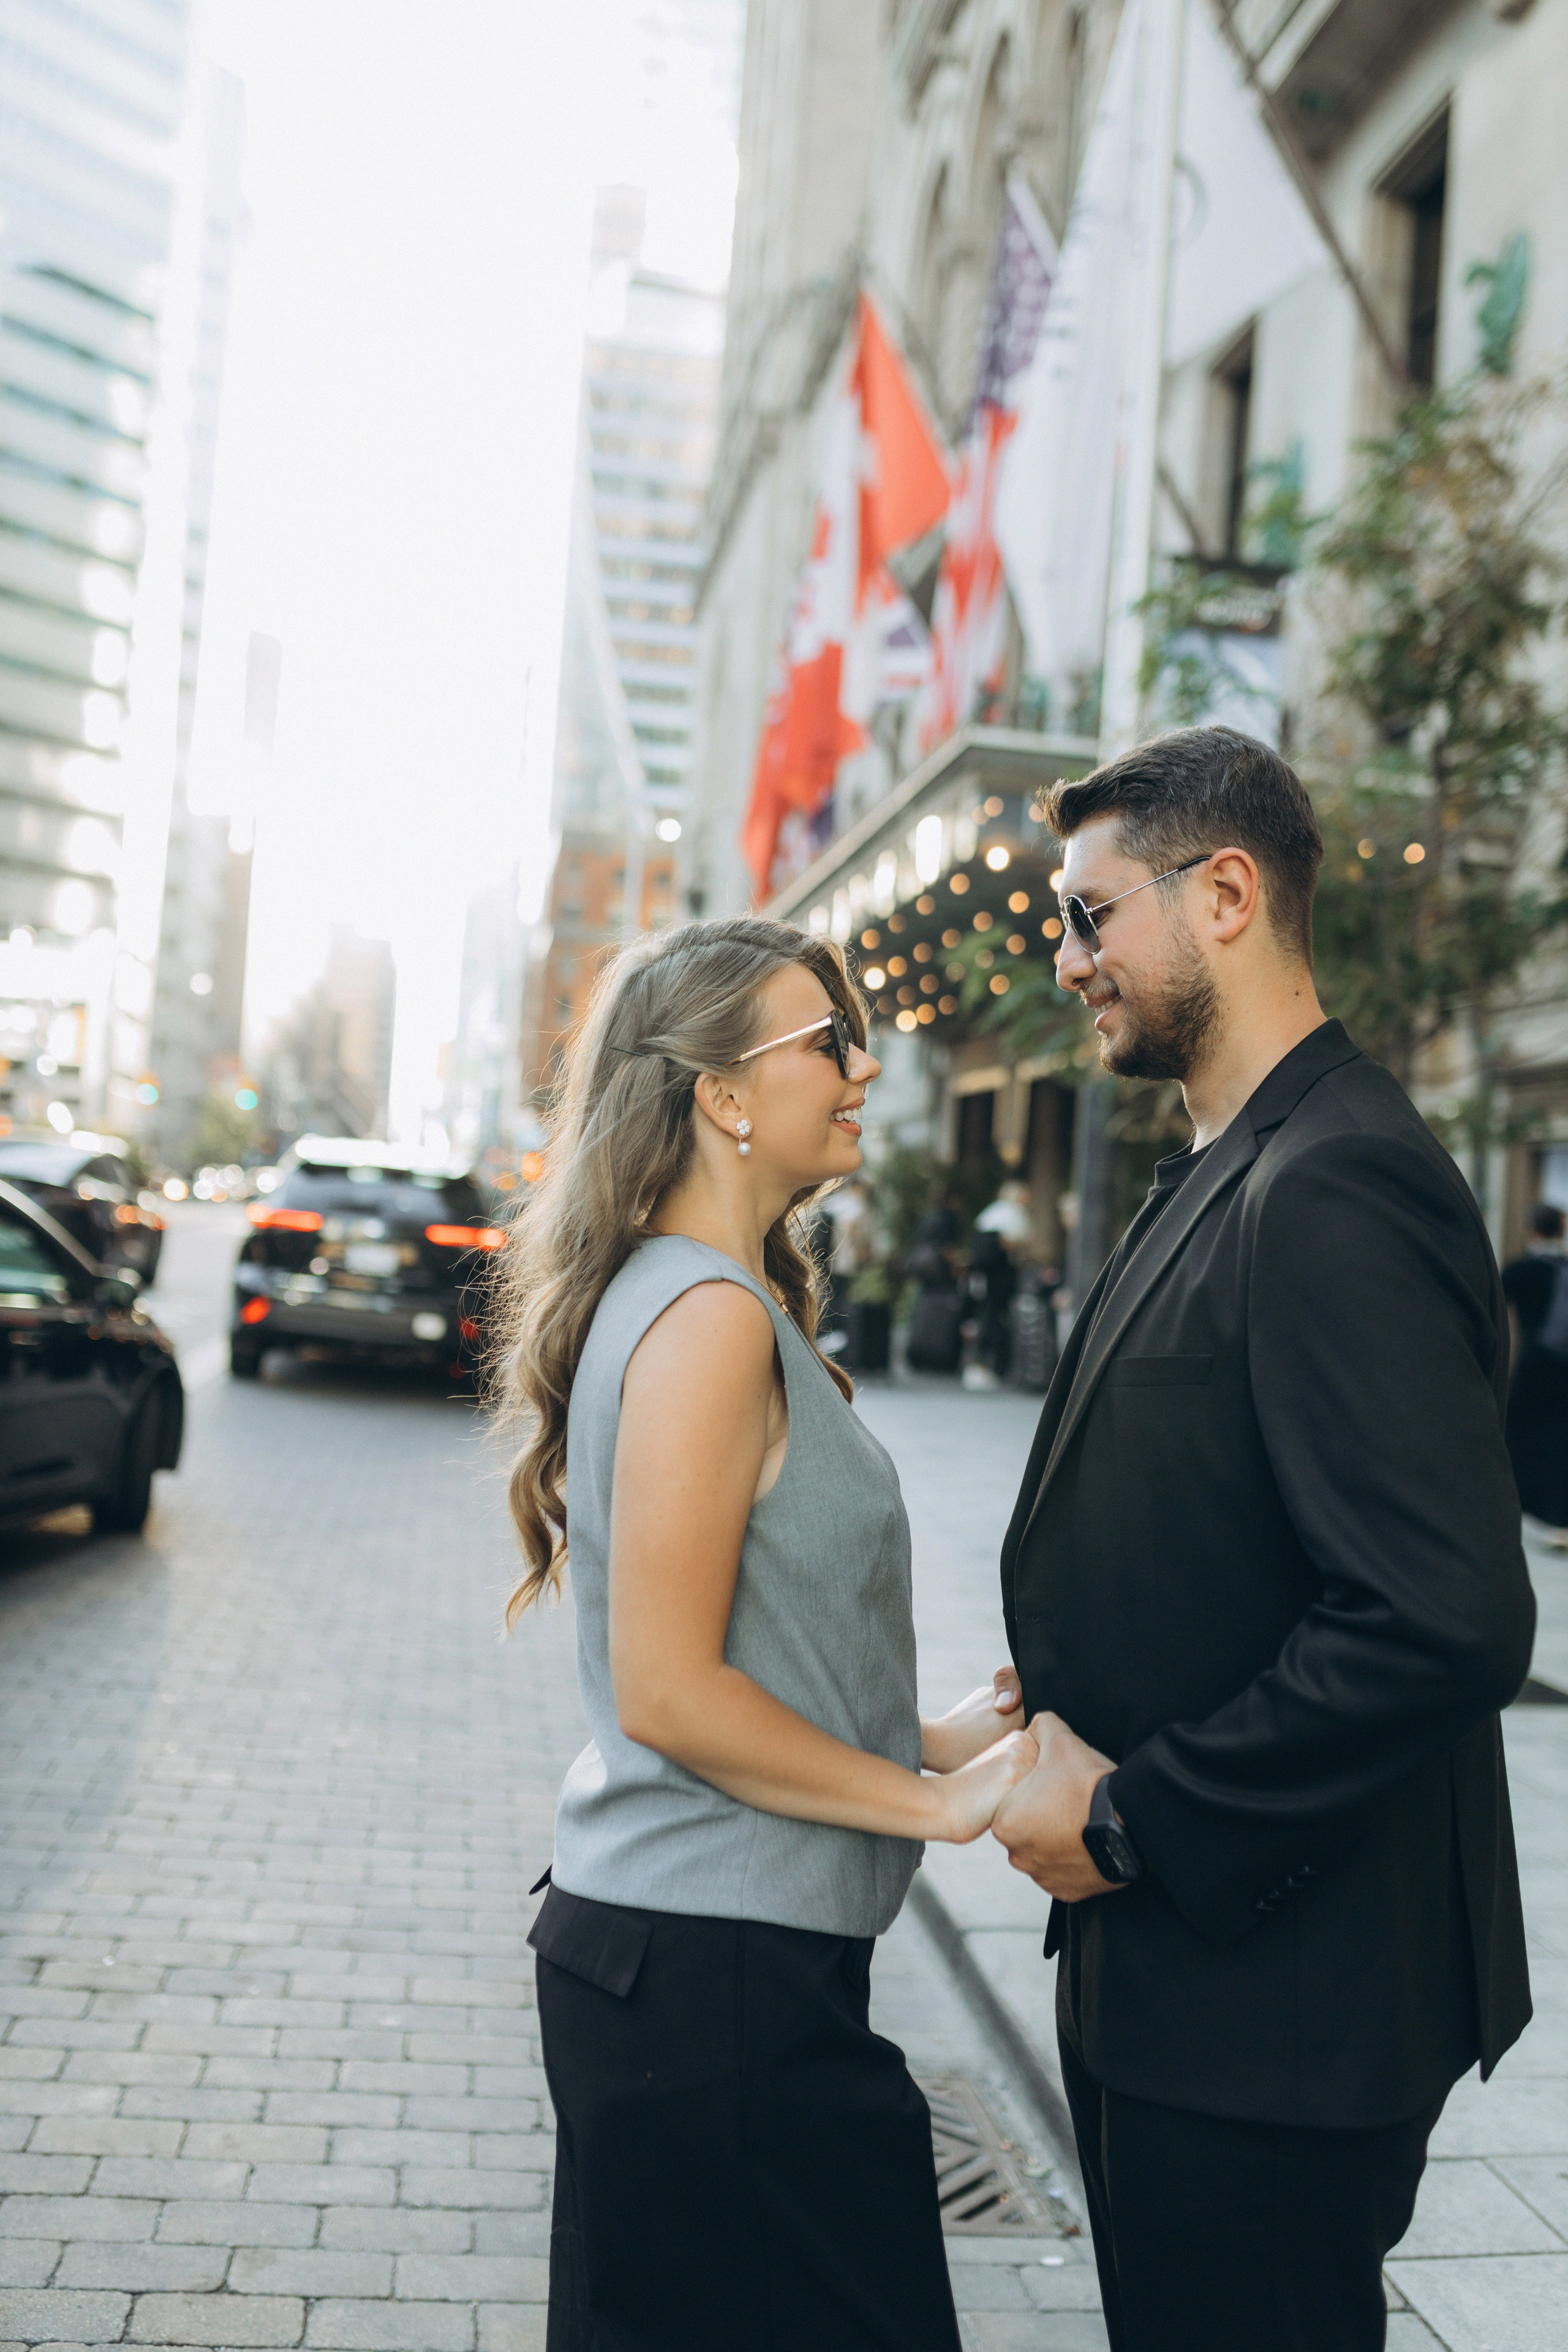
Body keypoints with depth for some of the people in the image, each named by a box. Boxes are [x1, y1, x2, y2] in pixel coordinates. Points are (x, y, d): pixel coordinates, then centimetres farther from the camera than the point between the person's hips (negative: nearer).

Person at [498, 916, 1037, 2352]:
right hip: (715, 1966, -10)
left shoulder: (686, 1296, 12)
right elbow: (667, 1690, -21)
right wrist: (937, 1800, -13)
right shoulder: (710, 1316, -18)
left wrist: (925, 1735, 9)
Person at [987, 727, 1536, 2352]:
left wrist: (1135, 1821, -20)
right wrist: (1077, 1755, 3)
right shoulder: (1224, 1177, 11)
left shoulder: (1335, 1190, -22)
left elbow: (1450, 1618, -30)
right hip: (1171, 1976, 10)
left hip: (1272, 2004, -9)